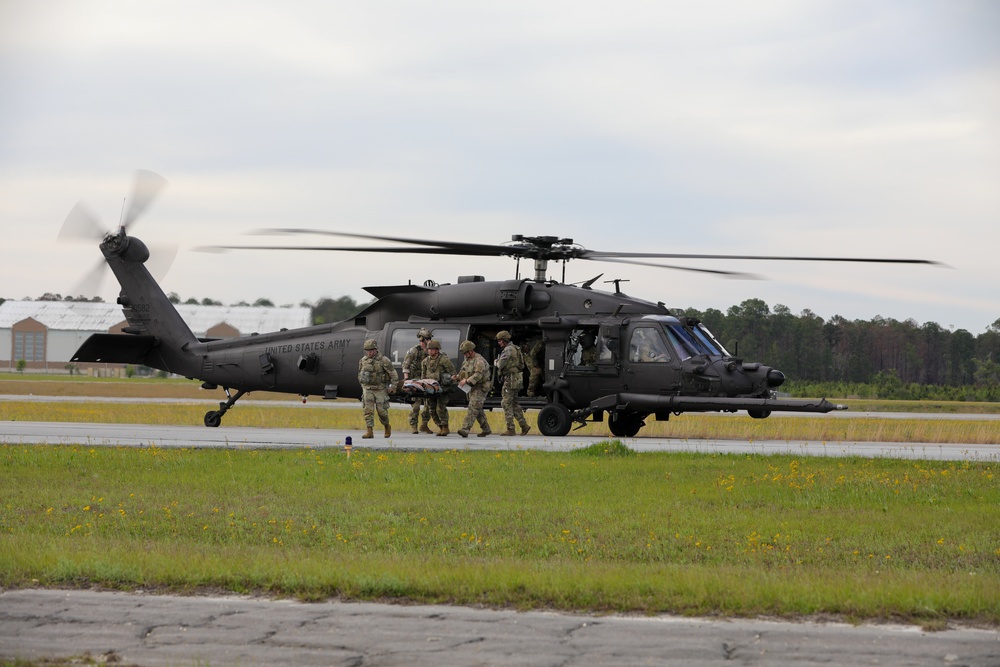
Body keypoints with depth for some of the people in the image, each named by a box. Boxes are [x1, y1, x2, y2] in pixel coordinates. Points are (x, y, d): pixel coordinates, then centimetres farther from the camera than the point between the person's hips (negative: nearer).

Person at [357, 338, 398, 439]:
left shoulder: (383, 360, -8)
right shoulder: (363, 361, 6)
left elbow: (394, 374, -4)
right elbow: (360, 375, 22)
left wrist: (393, 386, -7)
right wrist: (363, 377, 6)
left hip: (380, 389, -3)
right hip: (367, 388, 3)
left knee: (381, 410, 0)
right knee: (368, 410, -8)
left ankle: (387, 426, 27)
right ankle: (369, 431, -9)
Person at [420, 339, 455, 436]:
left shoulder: (444, 360, -6)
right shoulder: (425, 361, 12)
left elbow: (453, 373, -2)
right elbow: (423, 375, 21)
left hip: (442, 388, -6)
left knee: (440, 408, -15)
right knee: (432, 410, 3)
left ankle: (445, 427, -5)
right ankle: (441, 428, 13)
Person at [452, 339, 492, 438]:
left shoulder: (479, 361, -17)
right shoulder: (467, 360, 13)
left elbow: (478, 375, -28)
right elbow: (463, 373, 18)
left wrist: (466, 381, -34)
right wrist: (457, 377, -2)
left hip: (480, 388, -10)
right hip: (472, 388, 10)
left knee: (473, 409, -17)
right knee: (478, 410, 15)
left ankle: (465, 429, -26)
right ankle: (486, 429, 26)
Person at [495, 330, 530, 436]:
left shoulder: (508, 350, -14)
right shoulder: (514, 349, 18)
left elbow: (500, 364, -22)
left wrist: (497, 361, 3)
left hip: (510, 380, -10)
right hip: (516, 379, 10)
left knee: (506, 404, -6)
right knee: (514, 403, 16)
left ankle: (510, 429, -6)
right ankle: (524, 425, 15)